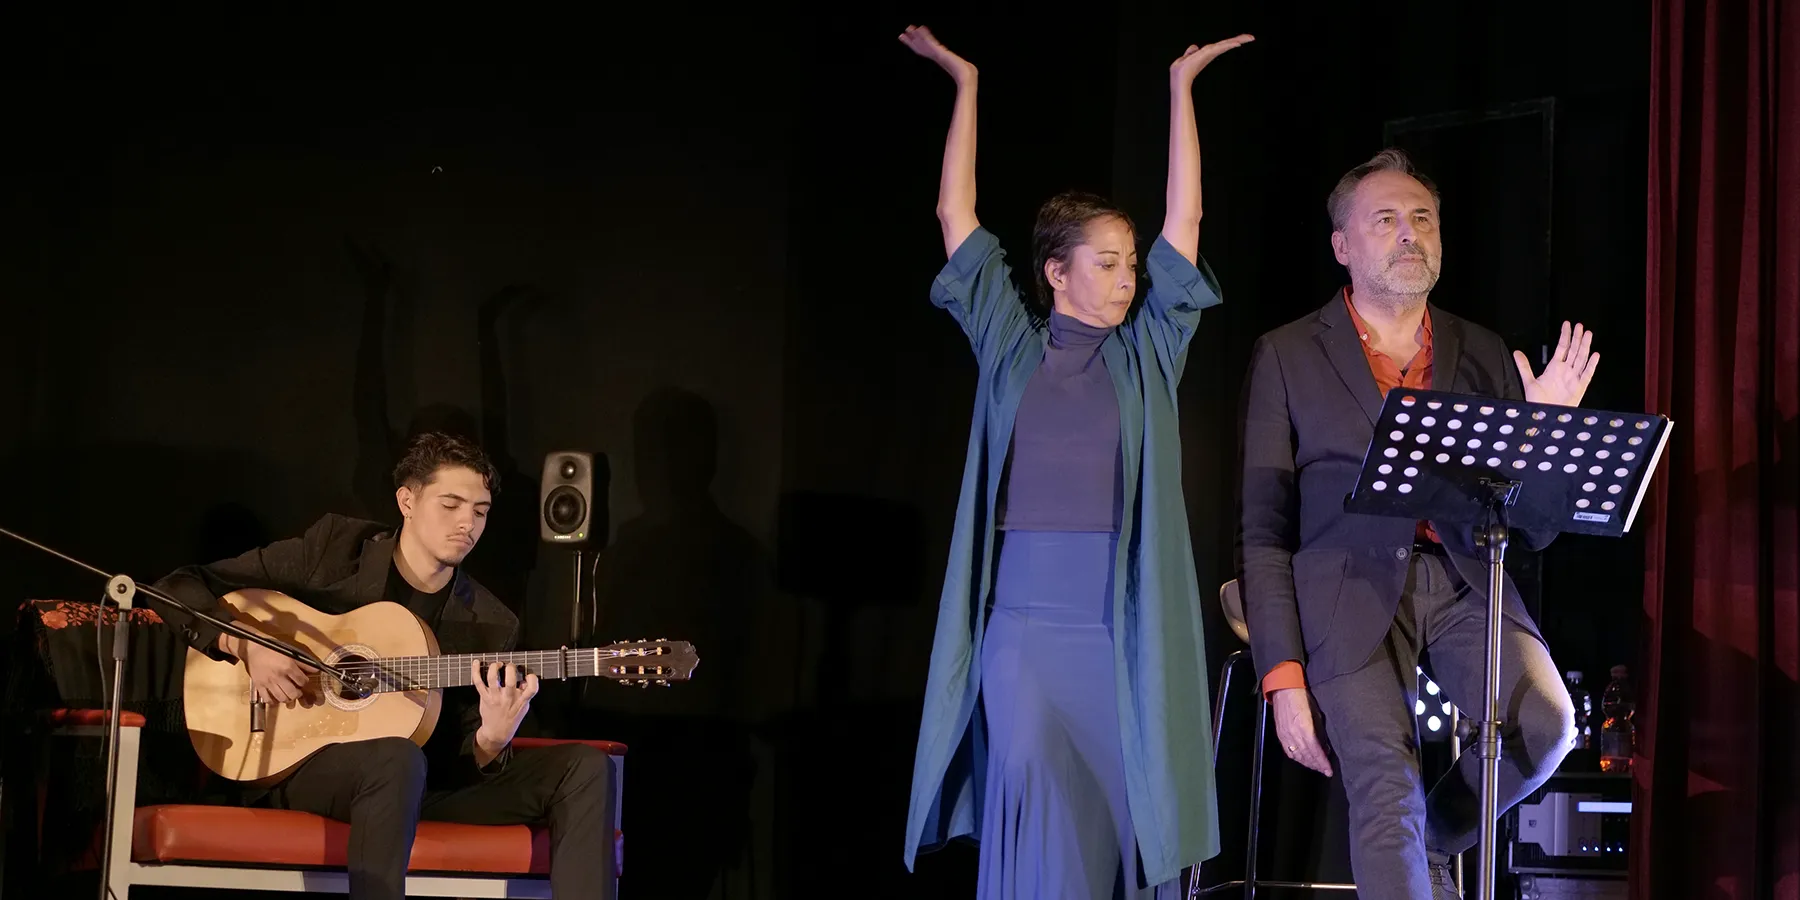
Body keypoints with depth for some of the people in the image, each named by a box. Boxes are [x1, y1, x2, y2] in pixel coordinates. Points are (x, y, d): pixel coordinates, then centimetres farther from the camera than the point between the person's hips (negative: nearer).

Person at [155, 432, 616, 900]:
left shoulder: (491, 625, 3)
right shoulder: (333, 548, -3)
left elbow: (461, 761, 0)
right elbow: (181, 587, 0)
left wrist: (491, 740, -24)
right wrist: (245, 646, -18)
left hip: (424, 783, 4)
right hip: (297, 762, -4)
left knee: (586, 769, -15)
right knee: (396, 756, -41)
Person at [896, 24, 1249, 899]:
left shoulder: (1146, 352, 9)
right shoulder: (1010, 343, 7)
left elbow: (1183, 220, 5)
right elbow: (956, 216, 6)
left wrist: (1181, 87, 5)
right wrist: (965, 84, 7)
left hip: (1124, 621, 1)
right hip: (1022, 614, -1)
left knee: (1116, 804, -1)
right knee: (1029, 787, -13)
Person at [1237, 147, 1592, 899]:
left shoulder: (1483, 356, 15)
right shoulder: (1287, 357, 7)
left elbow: (1531, 527, 13)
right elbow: (1264, 529, 3)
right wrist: (1282, 675, -5)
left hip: (1463, 582, 3)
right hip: (1356, 589, -3)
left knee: (1545, 721, -21)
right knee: (1385, 801, -16)